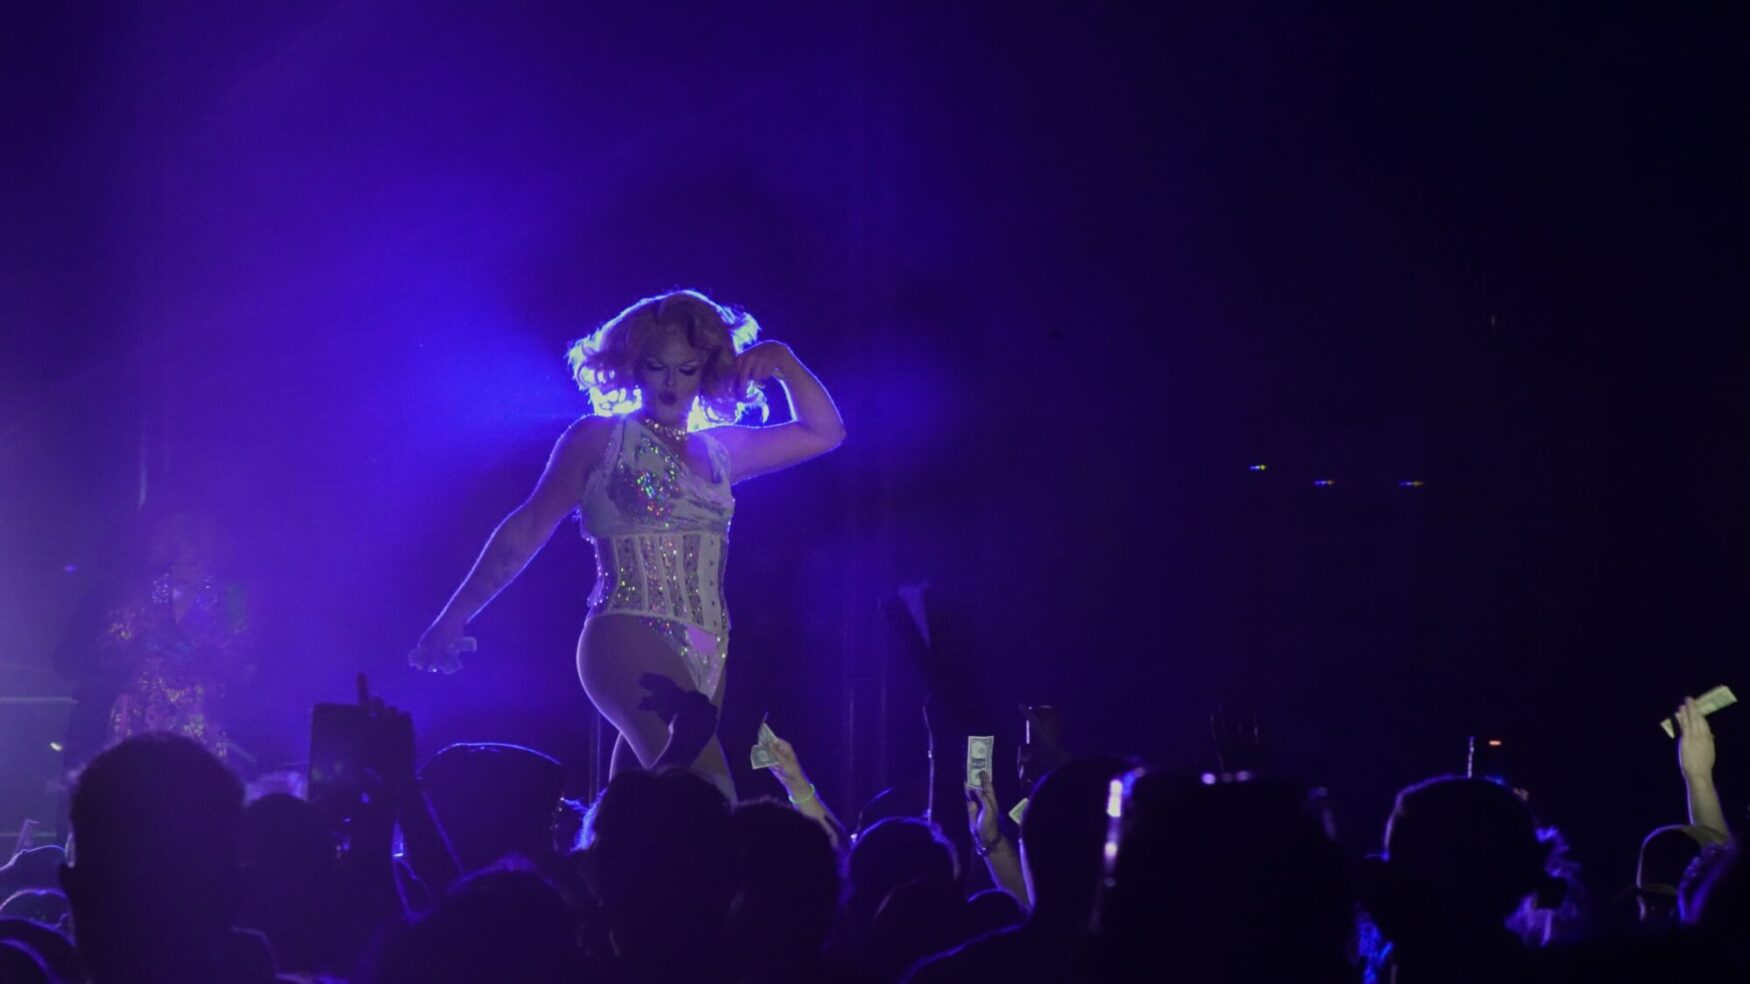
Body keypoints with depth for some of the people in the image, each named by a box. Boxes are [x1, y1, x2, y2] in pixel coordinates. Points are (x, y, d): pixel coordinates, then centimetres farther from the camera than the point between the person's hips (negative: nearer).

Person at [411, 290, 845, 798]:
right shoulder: (598, 439, 5)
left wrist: (784, 364, 7)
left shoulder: (719, 451, 19)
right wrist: (452, 620, 0)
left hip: (705, 659, 6)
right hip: (631, 643, -6)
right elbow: (527, 529, 3)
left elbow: (824, 433, 23)